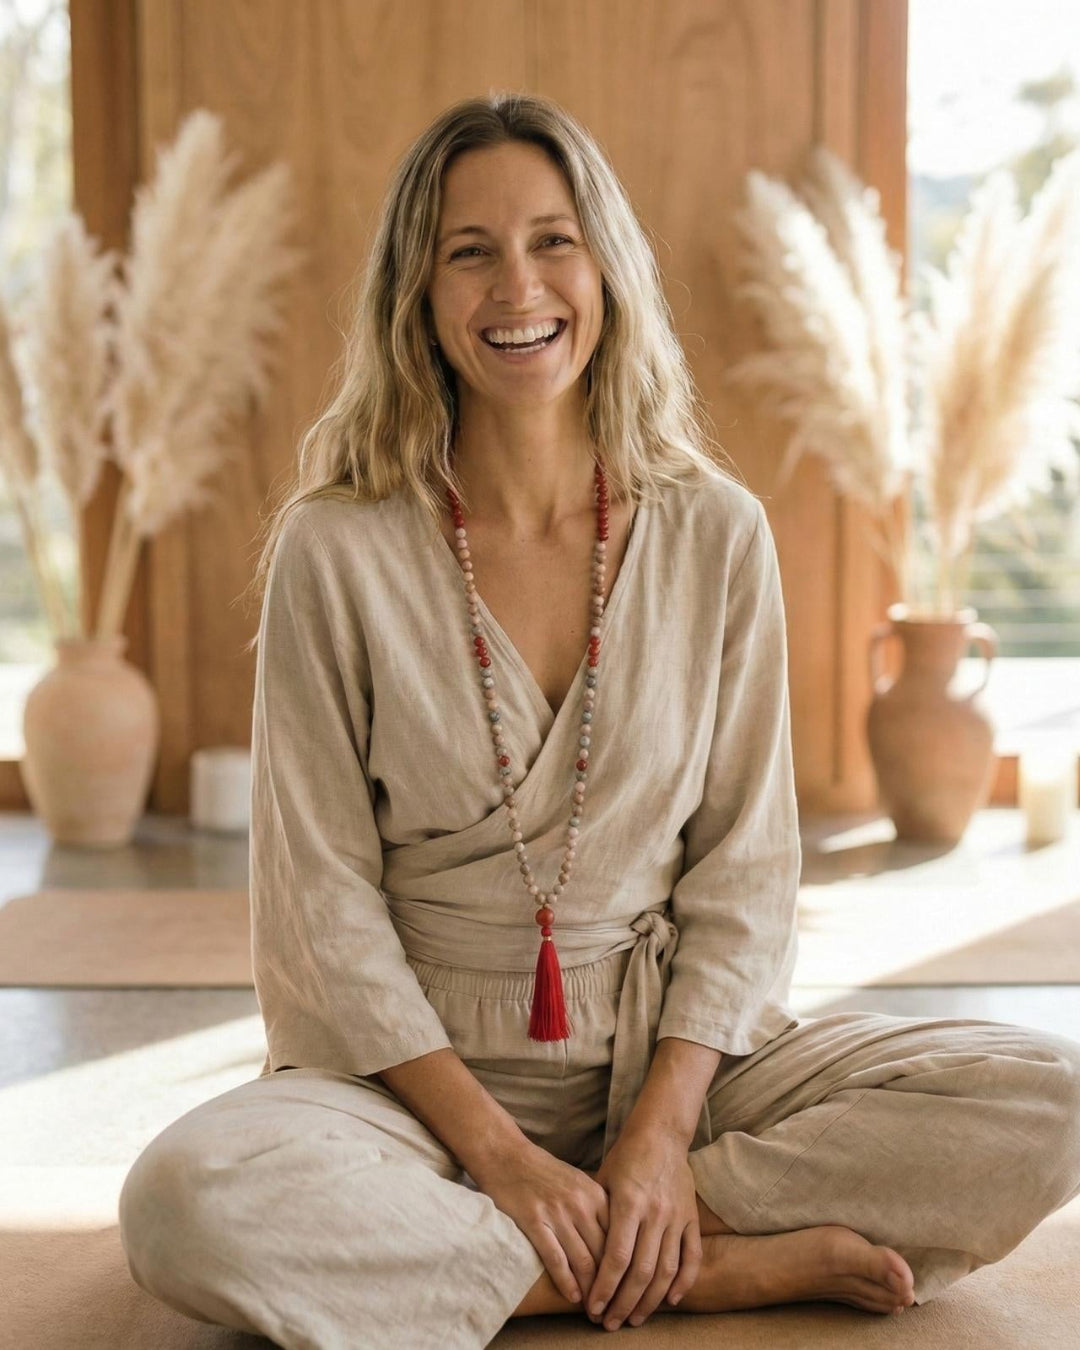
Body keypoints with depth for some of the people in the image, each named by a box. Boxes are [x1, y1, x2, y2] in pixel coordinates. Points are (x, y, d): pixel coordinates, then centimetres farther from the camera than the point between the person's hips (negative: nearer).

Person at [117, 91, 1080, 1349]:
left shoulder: (716, 534, -1)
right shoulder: (334, 553, -6)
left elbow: (745, 871, 0)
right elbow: (325, 895, -7)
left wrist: (661, 1132, -13)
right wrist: (497, 1151, -15)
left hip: (673, 1056, 1)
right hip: (421, 1073, -1)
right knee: (184, 1200, -33)